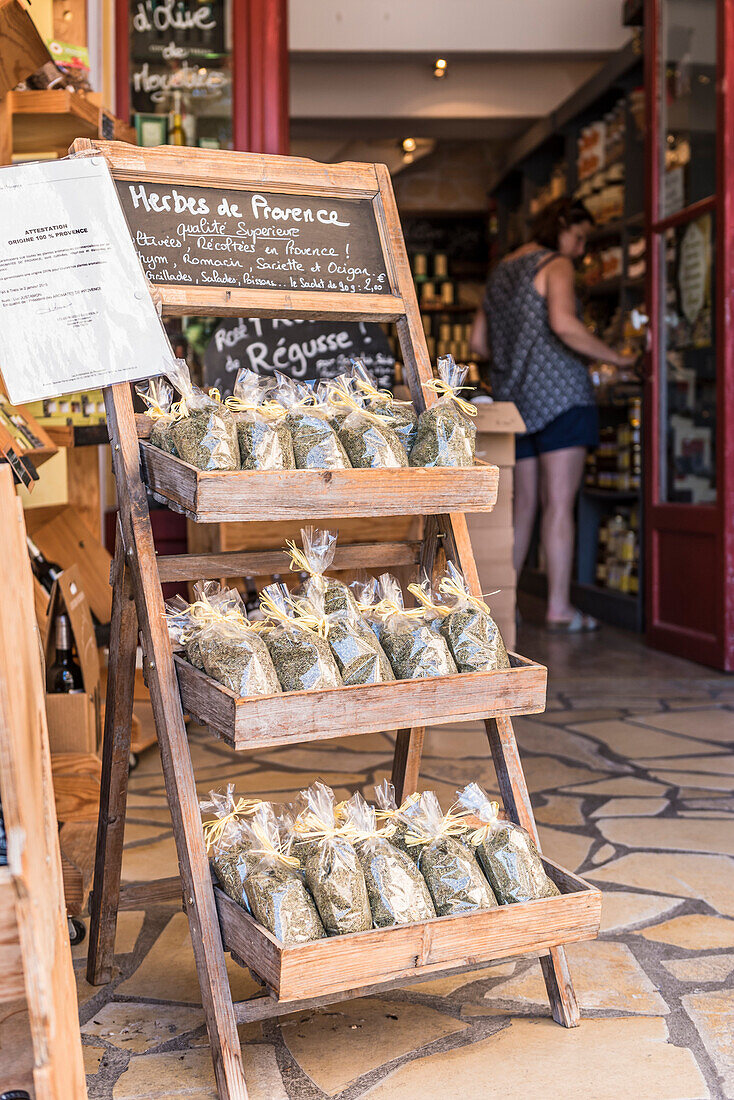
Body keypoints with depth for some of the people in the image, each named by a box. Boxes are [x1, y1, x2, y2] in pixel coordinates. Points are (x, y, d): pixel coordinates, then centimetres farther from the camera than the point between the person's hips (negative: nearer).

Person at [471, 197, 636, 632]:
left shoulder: (502, 270, 21)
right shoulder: (556, 265, -3)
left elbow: (479, 343, 24)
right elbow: (563, 323, -22)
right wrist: (618, 358, -15)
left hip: (514, 399, 7)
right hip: (559, 394, -7)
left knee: (525, 505, 11)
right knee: (560, 504, -7)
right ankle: (559, 607, -8)